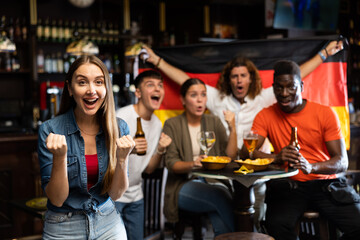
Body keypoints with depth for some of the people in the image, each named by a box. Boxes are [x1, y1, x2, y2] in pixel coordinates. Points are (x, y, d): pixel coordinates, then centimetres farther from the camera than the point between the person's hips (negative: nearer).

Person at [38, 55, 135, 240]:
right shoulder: (49, 130, -15)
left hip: (108, 224, 2)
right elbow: (56, 199, -13)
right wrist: (60, 157, -28)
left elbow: (115, 194, -6)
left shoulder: (119, 128, -7)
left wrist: (122, 158, -22)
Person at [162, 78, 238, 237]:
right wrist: (192, 164, -26)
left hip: (211, 182, 2)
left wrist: (233, 129, -8)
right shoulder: (172, 125, 2)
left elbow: (230, 156, 5)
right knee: (220, 196, -33)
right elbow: (171, 164, -7)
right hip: (183, 185, -2)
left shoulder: (213, 122, 12)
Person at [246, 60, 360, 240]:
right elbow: (247, 152, -8)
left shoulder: (326, 114, 0)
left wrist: (311, 167, -28)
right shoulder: (265, 116, 4)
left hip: (326, 183, 1)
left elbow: (342, 162, -6)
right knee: (277, 224, -32)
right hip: (288, 185, 0)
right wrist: (277, 157, -29)